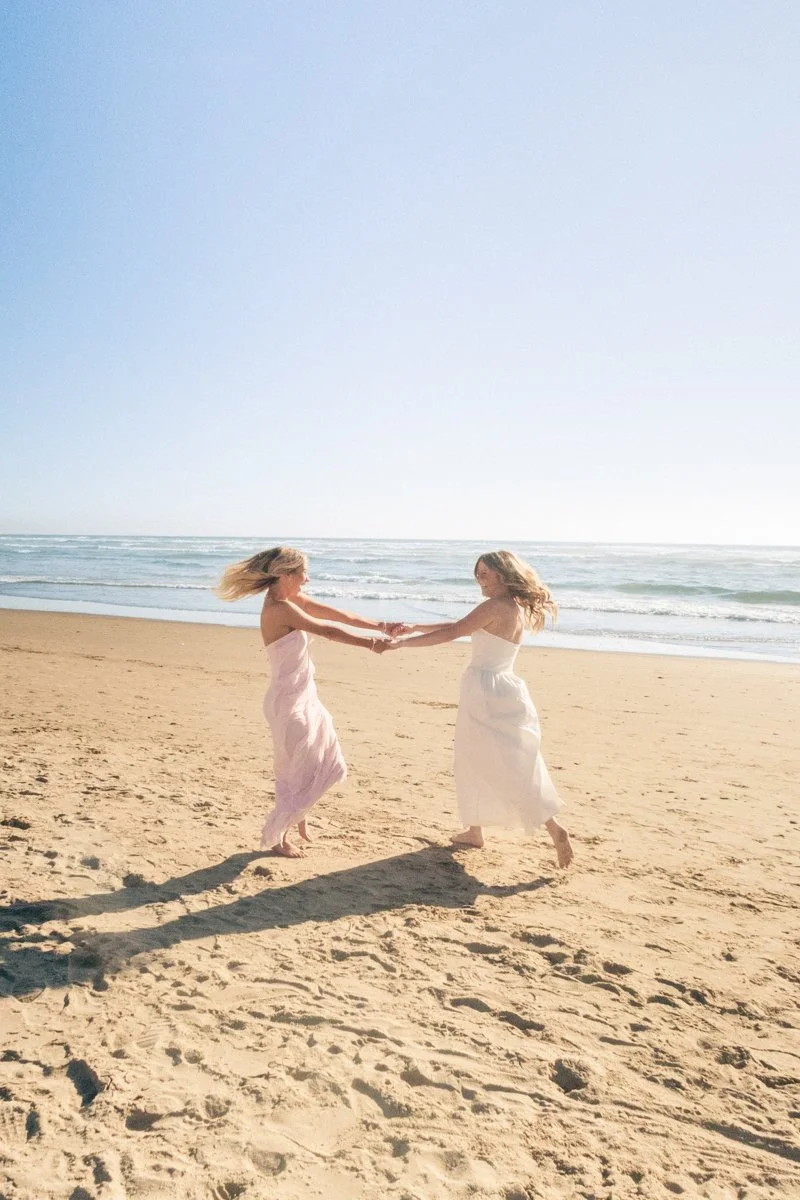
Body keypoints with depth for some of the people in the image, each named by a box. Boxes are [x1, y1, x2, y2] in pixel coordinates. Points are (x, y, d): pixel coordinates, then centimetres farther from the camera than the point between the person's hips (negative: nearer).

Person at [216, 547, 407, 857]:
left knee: (322, 760, 22)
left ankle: (298, 815, 42)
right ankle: (276, 837, 22)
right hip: (288, 701, -10)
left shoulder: (293, 599, 5)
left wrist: (379, 626, 1)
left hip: (304, 696, 10)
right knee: (295, 771, 4)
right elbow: (326, 630, -21)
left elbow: (337, 615, 5)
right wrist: (368, 643, -14)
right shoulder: (279, 607, -23)